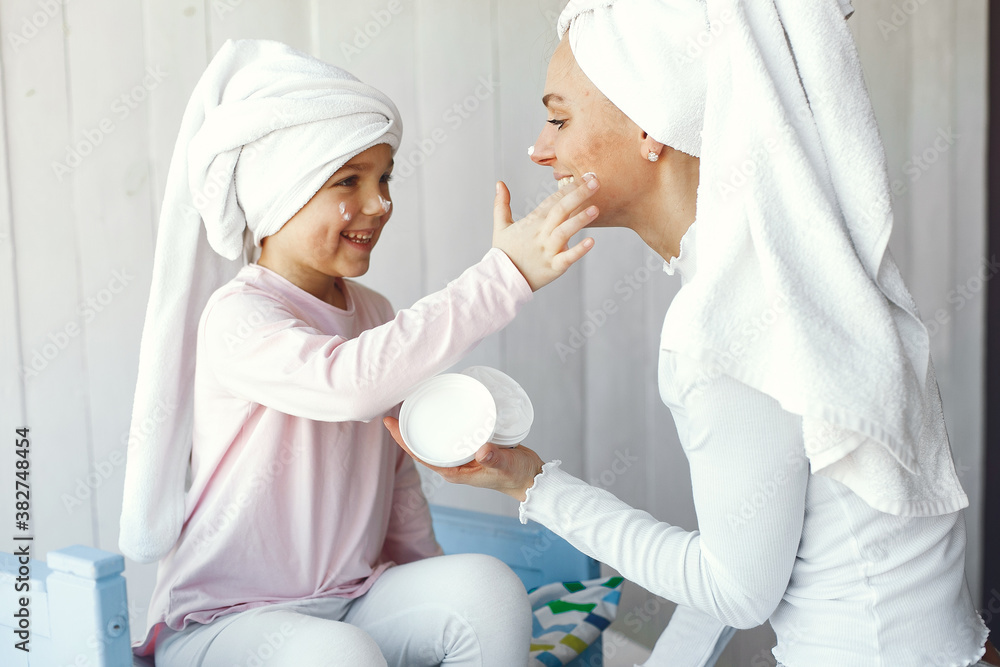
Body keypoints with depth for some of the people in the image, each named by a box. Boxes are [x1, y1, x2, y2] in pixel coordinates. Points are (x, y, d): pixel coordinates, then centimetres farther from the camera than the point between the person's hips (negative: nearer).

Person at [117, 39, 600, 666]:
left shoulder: (373, 314, 8)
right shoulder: (237, 316, -17)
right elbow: (349, 382, -39)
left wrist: (432, 594, 6)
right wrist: (504, 274, -42)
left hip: (356, 602, 7)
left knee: (488, 585, -20)